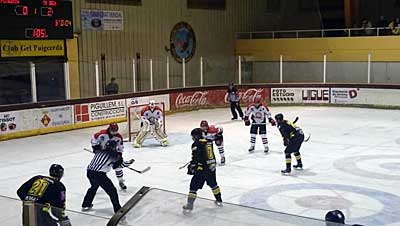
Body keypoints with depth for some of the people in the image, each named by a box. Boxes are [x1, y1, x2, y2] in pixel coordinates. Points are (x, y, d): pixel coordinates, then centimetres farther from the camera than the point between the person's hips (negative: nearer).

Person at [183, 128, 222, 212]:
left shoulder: (196, 144, -11)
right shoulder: (209, 142, 10)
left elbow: (195, 158, -17)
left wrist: (191, 167, -9)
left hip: (202, 169, -7)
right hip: (211, 168, 7)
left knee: (193, 186, -1)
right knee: (213, 184, 26)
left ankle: (189, 205, -6)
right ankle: (219, 200, 37)